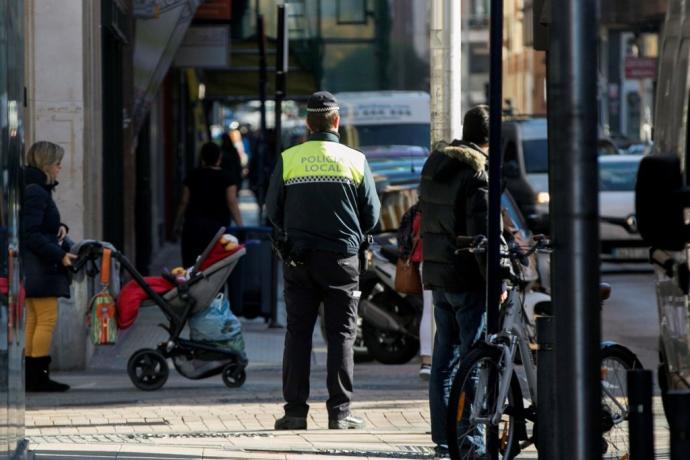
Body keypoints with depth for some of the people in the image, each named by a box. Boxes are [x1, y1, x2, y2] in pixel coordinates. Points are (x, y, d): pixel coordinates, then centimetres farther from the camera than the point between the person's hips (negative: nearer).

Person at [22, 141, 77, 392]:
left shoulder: (38, 190, 16)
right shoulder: (35, 192, -15)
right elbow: (32, 235, -21)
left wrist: (60, 228, 6)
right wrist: (60, 255, -22)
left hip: (35, 268, 11)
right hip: (40, 267, -11)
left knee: (34, 320, 11)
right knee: (47, 319, -9)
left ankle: (31, 377, 13)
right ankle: (39, 376, -9)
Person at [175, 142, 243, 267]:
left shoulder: (193, 176, 7)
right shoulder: (226, 178, 1)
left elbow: (184, 202, 8)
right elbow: (232, 203, -8)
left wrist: (177, 224, 17)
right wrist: (240, 227, -8)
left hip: (193, 225, 1)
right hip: (217, 225, -1)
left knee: (190, 262, 0)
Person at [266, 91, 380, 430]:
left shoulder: (287, 159, -1)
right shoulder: (355, 160, -2)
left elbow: (273, 211, 6)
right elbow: (371, 215, 4)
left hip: (299, 259, 1)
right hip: (342, 258, -1)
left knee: (297, 333, 6)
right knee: (341, 334, 5)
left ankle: (295, 410, 3)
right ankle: (339, 412, 1)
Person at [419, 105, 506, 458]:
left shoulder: (434, 166, 13)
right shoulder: (478, 174, -15)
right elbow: (482, 234, -19)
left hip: (438, 276, 8)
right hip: (468, 280, -8)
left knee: (444, 358, 12)